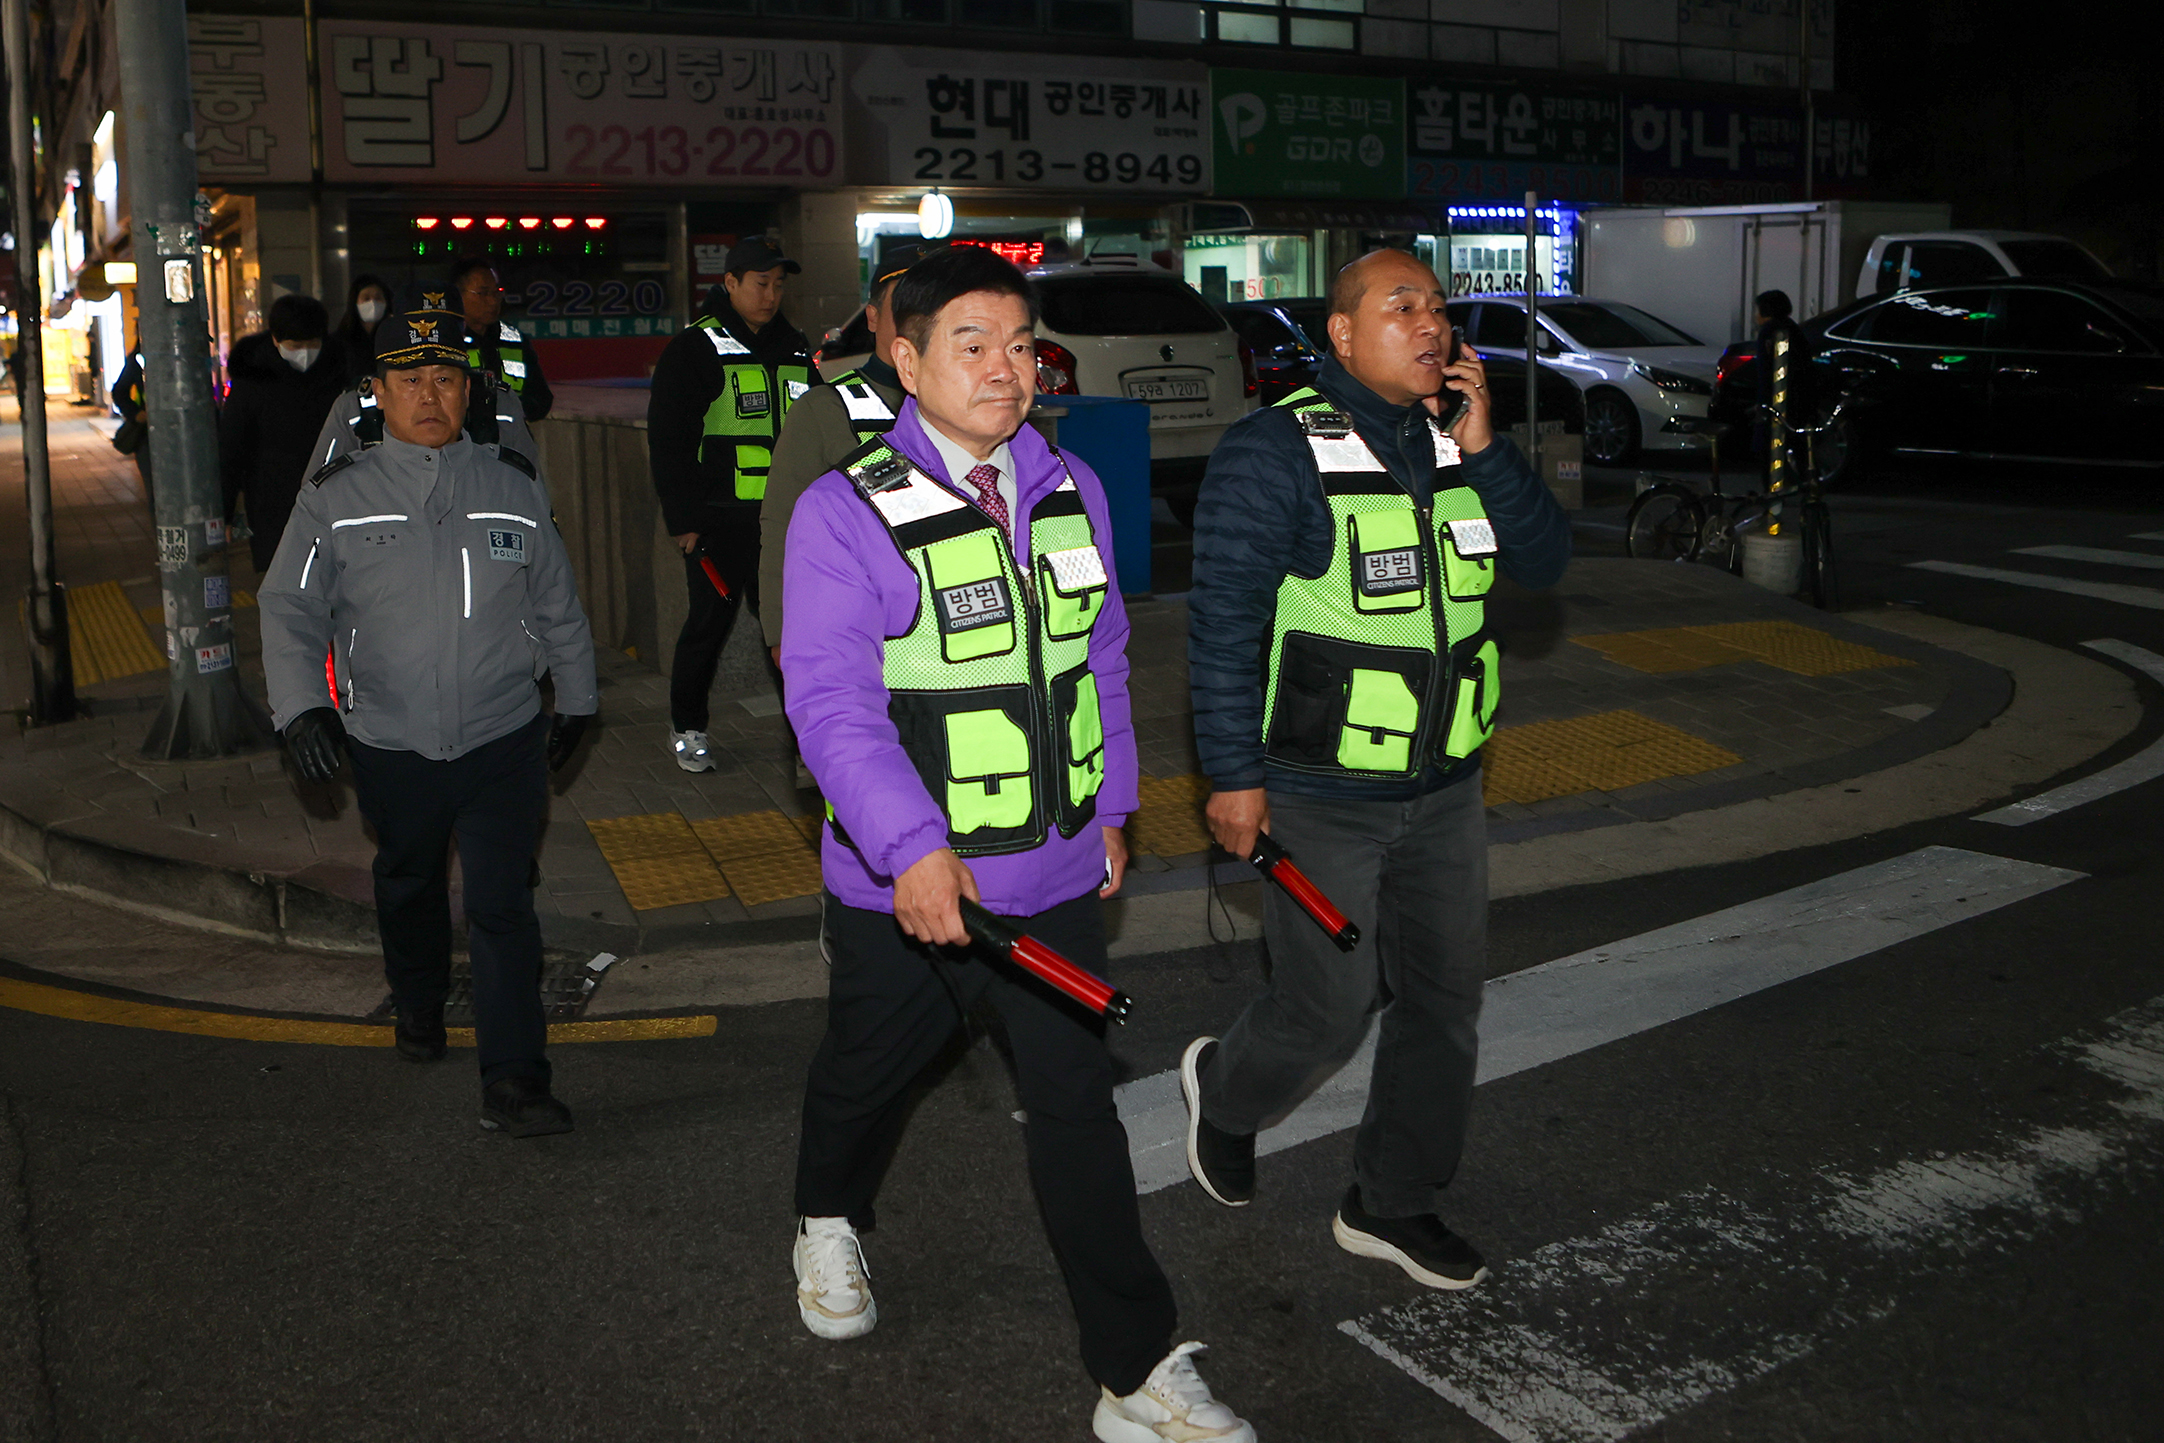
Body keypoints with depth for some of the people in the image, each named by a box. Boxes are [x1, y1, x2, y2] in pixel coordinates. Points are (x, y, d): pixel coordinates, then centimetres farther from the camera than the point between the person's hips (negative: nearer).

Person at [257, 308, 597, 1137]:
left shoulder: (514, 492, 3)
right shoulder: (336, 499, -1)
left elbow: (558, 608, 13)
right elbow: (291, 609, -5)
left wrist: (576, 700, 19)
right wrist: (303, 705, -20)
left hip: (504, 740, -1)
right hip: (390, 748, 1)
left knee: (502, 905, -7)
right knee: (408, 885, 22)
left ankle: (514, 1082, -3)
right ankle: (417, 1009, 48)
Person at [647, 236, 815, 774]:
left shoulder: (795, 349, 14)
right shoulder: (694, 349, -3)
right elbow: (668, 440, -5)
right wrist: (682, 518, -10)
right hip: (719, 519, -4)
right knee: (710, 620, 3)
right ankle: (687, 727, 18)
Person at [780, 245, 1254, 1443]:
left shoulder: (1070, 492, 2)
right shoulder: (846, 514, -15)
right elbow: (832, 701, -24)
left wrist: (1110, 808, 15)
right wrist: (911, 849, -36)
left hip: (1055, 877, 3)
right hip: (904, 883, -3)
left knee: (1078, 1112, 7)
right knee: (867, 1075, 21)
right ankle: (828, 1223, 54)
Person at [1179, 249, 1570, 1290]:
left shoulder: (1457, 438, 7)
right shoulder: (1274, 451, -14)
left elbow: (1544, 562, 1)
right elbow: (1224, 621, -15)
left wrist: (1481, 450, -13)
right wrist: (1233, 776, -16)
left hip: (1444, 787, 7)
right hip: (1320, 800, -6)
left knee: (1445, 999, 12)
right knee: (1329, 1008, 2)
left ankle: (1392, 1204, 29)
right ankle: (1225, 1088, 35)